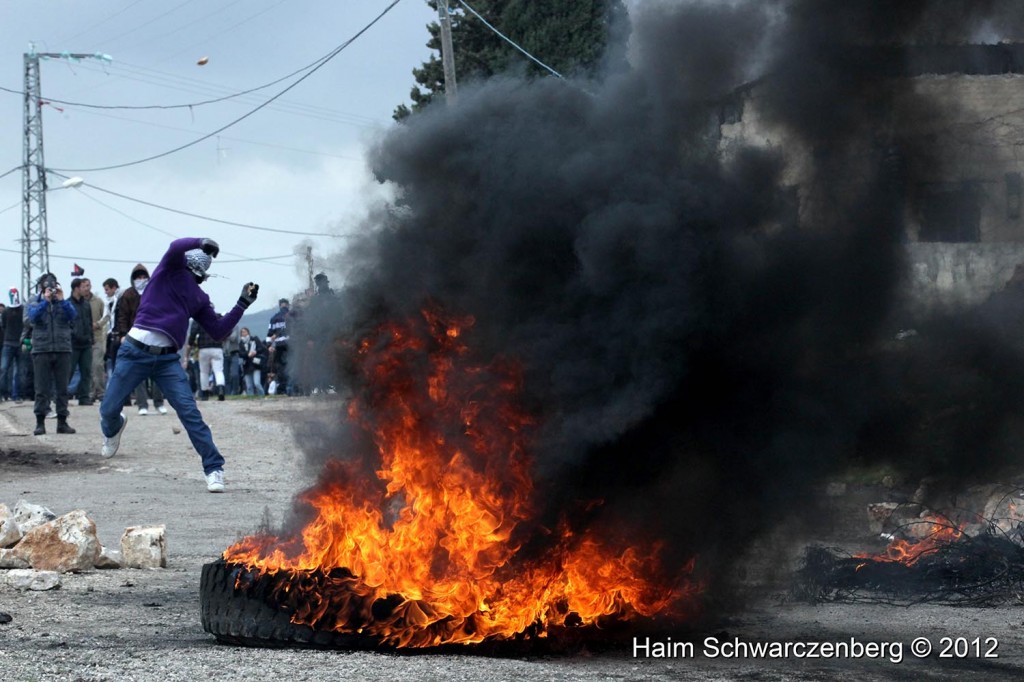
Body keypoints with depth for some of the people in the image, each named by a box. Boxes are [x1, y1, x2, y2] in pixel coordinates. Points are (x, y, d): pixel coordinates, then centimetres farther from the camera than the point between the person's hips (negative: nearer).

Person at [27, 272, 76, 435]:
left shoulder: (63, 304, 11)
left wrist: (61, 300, -18)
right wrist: (45, 301, -19)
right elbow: (33, 317, -12)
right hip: (41, 351, -1)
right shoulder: (35, 304, 9)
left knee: (62, 388, 3)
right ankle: (40, 423, -2)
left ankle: (62, 422, 7)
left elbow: (73, 315, -8)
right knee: (42, 389, -3)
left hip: (63, 350, 1)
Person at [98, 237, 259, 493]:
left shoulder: (199, 298, 18)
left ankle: (214, 468, -10)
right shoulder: (171, 270, 5)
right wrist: (201, 242, -14)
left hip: (168, 359, 3)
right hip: (136, 352, -3)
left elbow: (219, 330, 14)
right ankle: (113, 428, 42)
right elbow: (176, 247, -17)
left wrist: (242, 304, 11)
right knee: (109, 409, 5)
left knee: (190, 413, -11)